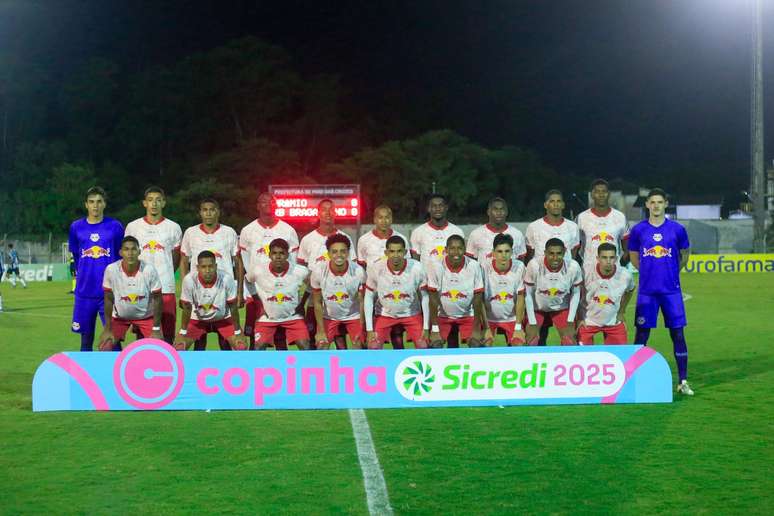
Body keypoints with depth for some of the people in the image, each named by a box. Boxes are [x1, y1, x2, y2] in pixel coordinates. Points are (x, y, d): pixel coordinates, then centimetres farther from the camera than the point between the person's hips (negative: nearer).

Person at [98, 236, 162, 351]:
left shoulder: (149, 270, -25)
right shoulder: (111, 270, -24)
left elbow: (157, 299, -14)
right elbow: (109, 300, -11)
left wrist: (156, 329, -13)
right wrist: (108, 329, -9)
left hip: (146, 316, -1)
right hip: (119, 316, 1)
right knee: (104, 348, -10)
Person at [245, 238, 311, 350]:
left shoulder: (300, 271, -19)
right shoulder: (258, 270, -19)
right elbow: (246, 281, 3)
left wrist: (302, 304, 0)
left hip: (293, 316, 0)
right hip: (268, 317, 0)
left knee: (304, 345, -11)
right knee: (259, 345, -10)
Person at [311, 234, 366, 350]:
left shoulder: (358, 271, -24)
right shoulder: (318, 272, -23)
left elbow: (361, 302, -12)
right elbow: (317, 303, -11)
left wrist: (362, 329, -11)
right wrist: (321, 331, -10)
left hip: (353, 316, 0)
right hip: (329, 317, 0)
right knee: (321, 348, -9)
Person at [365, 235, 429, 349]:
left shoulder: (416, 268, -21)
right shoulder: (376, 269, -22)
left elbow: (424, 297, -7)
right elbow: (369, 298, -8)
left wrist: (426, 327, -7)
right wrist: (369, 329, -10)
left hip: (411, 314, 0)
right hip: (385, 314, 0)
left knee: (423, 347, -10)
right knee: (373, 347, -11)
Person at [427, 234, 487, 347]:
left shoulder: (474, 266, -18)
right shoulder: (436, 266, -18)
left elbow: (478, 299, -12)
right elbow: (433, 299, -14)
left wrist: (476, 330, -12)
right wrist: (434, 329, -16)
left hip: (467, 315, 0)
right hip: (443, 315, 0)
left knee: (476, 345, -16)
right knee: (435, 345, -16)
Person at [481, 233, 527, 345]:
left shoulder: (519, 267, -16)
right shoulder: (484, 268, -21)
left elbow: (520, 298, -7)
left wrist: (518, 328, -9)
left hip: (512, 318, 1)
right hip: (489, 318, -1)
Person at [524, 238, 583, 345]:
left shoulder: (573, 267, -25)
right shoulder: (534, 265, -30)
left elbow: (576, 293, -6)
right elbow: (528, 294, -15)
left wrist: (570, 321, -7)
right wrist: (532, 323, -14)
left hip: (561, 308, 1)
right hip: (537, 308, -1)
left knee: (570, 344, -4)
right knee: (530, 343, -5)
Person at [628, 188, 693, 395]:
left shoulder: (677, 229, 0)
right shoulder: (638, 230, 1)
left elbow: (685, 254, 15)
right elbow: (633, 256, 16)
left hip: (671, 290, 0)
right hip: (647, 291, 0)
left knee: (678, 334, 1)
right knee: (641, 334, 3)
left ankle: (683, 381, 8)